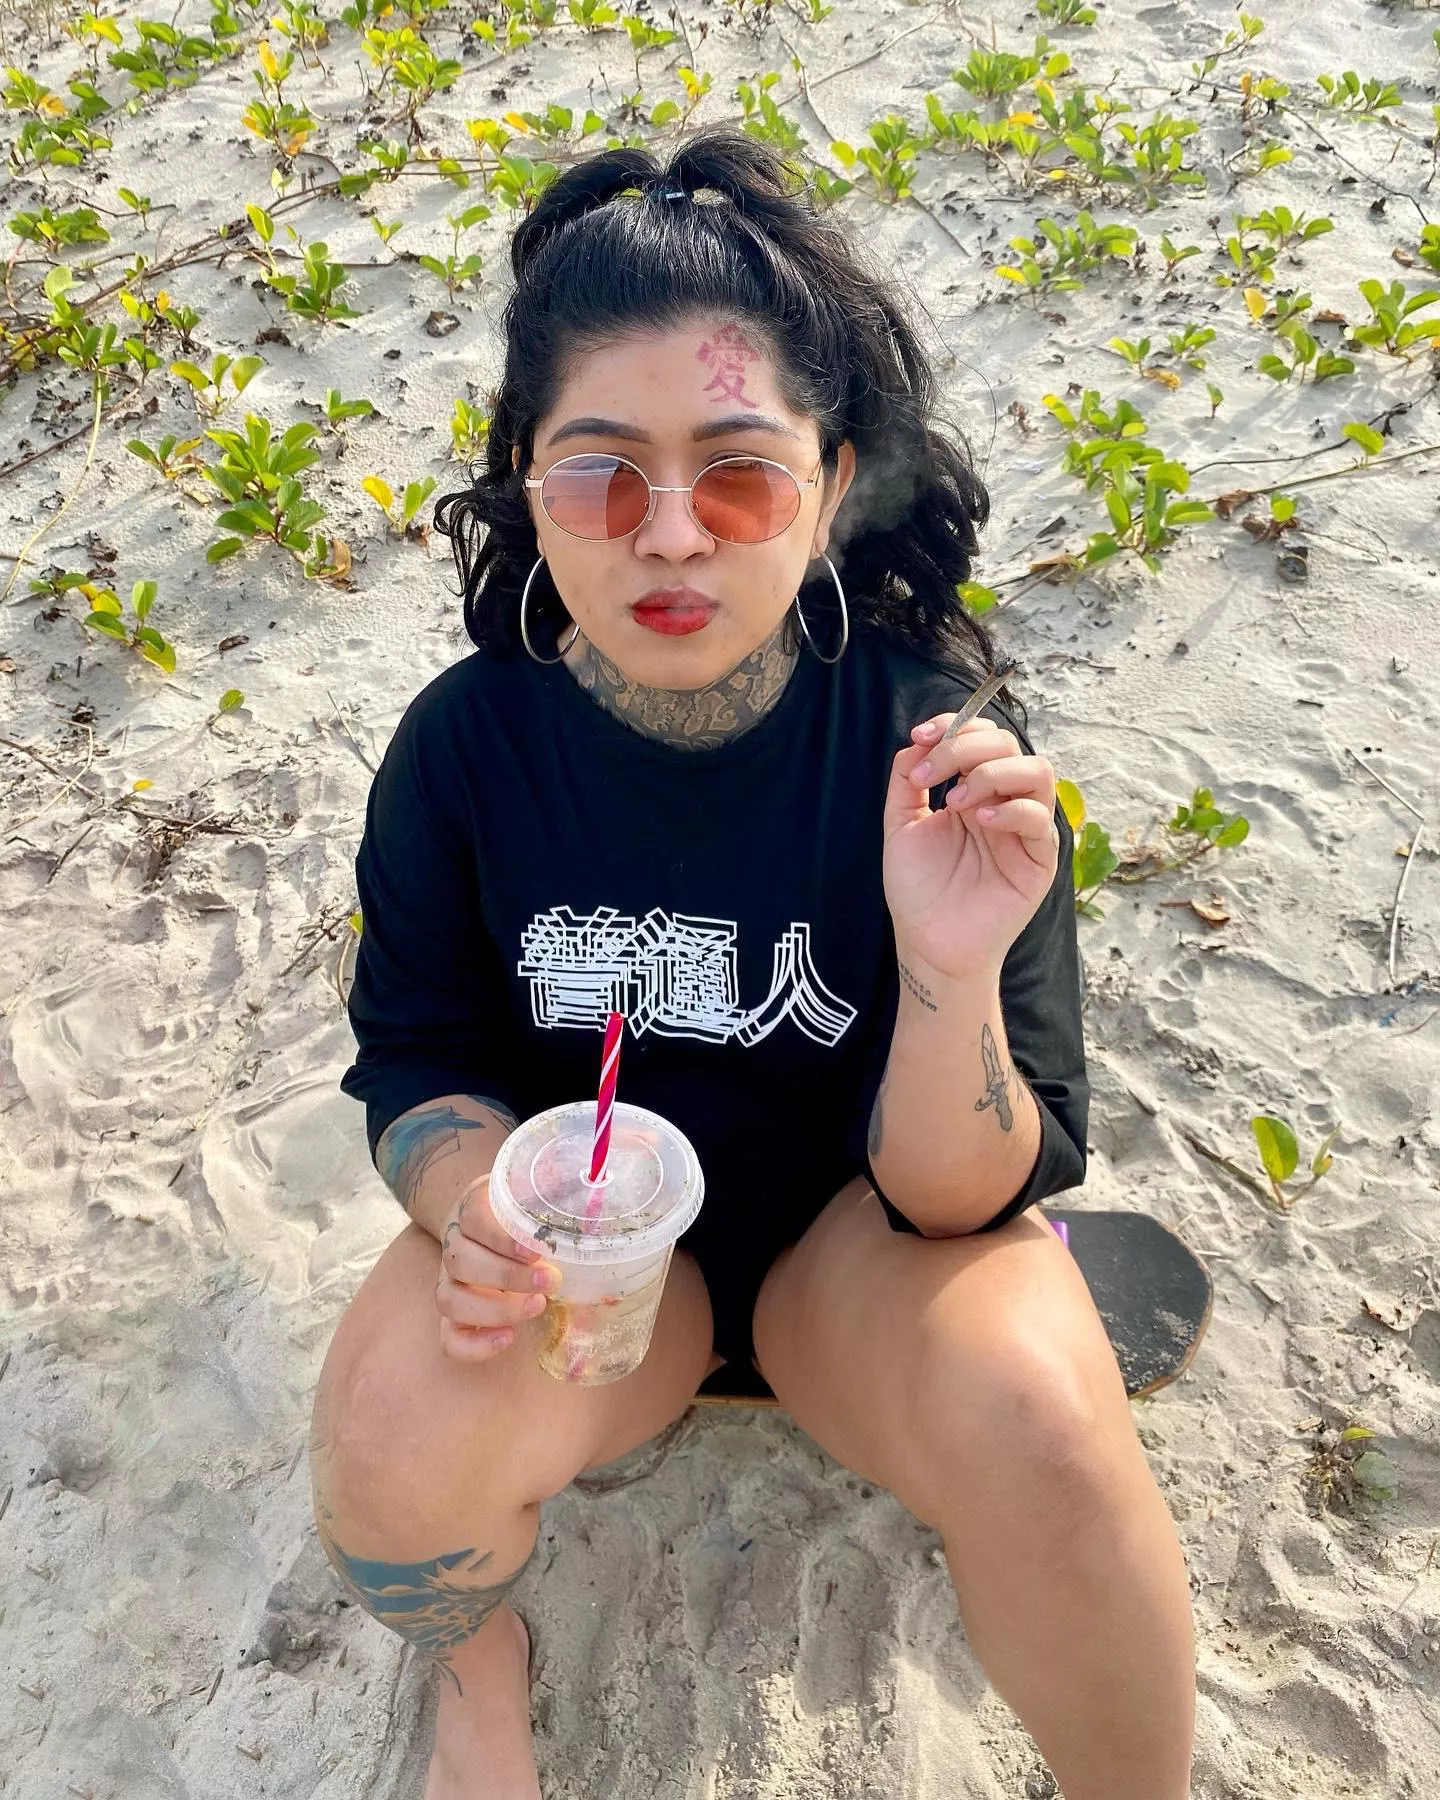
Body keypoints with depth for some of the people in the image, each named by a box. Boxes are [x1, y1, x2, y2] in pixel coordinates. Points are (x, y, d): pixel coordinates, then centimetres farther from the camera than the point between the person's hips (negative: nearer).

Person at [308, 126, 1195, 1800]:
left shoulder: (938, 745, -21)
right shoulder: (463, 745, -15)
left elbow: (962, 1197, -18)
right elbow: (419, 1060, -2)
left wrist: (951, 972, -39)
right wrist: (474, 1199, -24)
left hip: (861, 1219, -1)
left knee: (1040, 1426, -30)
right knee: (388, 1438, -26)